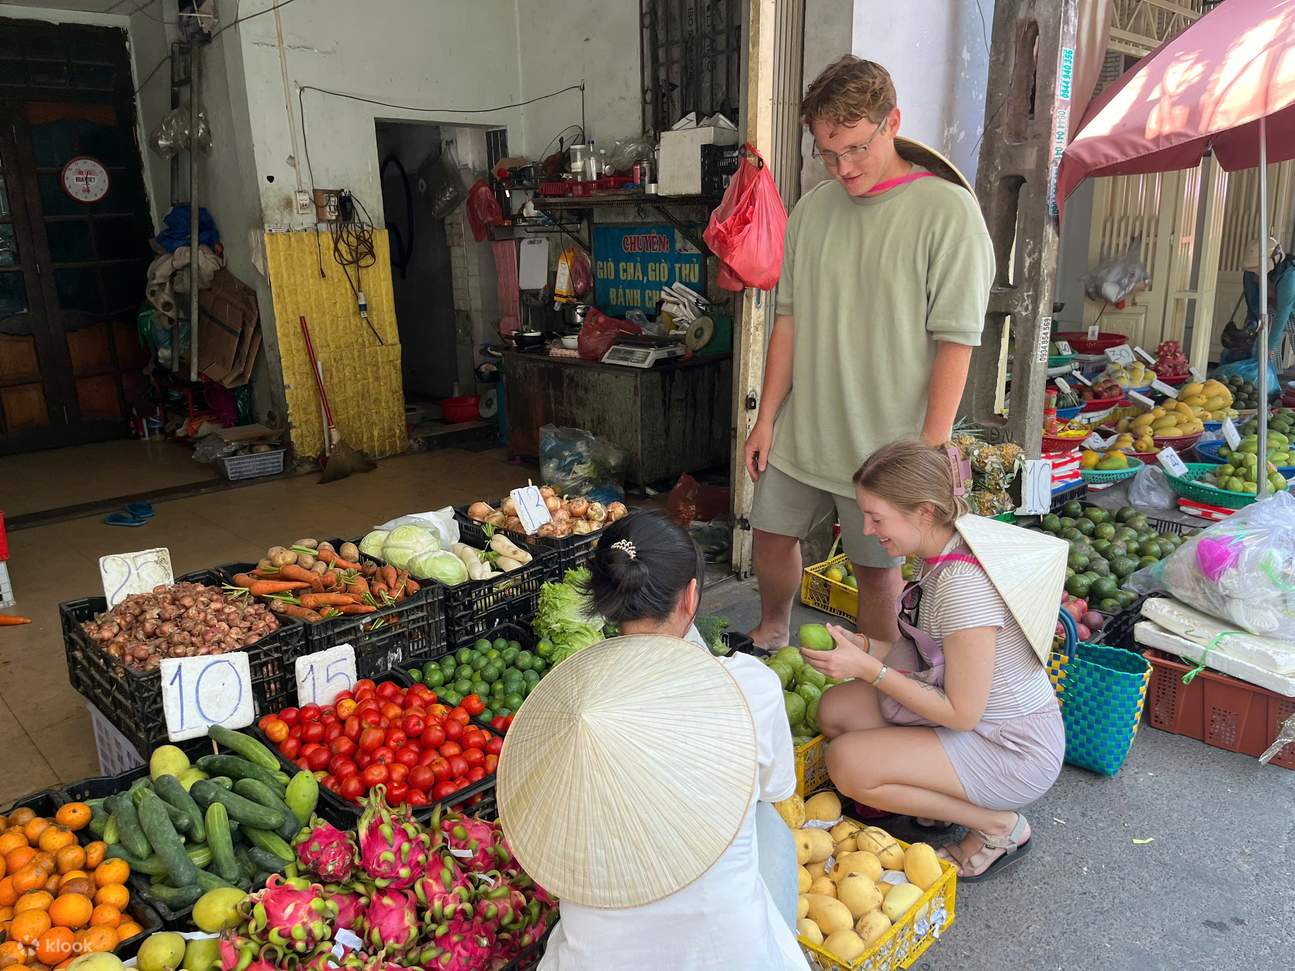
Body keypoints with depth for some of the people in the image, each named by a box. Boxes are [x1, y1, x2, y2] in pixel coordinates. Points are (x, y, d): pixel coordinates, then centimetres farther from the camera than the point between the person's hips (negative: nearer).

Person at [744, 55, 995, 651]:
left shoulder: (947, 211, -12)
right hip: (801, 431, 5)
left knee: (876, 568, 8)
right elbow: (790, 319, 8)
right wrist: (767, 418, 7)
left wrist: (930, 450, -16)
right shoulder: (813, 208, 4)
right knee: (772, 535, 16)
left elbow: (955, 342, -14)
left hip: (884, 442, -5)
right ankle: (771, 632, 44)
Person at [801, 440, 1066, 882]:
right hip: (982, 720, 9)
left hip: (1014, 750, -9)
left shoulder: (964, 582, -30)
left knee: (847, 763, -20)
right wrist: (863, 646, -8)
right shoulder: (943, 552, -2)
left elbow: (962, 713, -24)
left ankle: (997, 826, -2)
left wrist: (869, 669, -21)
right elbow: (930, 651, 7)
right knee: (835, 710, -1)